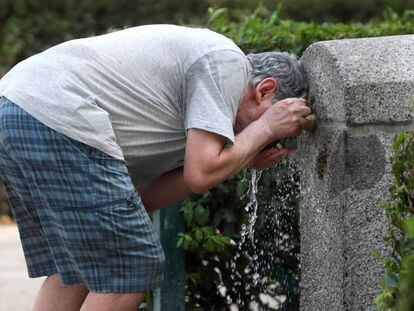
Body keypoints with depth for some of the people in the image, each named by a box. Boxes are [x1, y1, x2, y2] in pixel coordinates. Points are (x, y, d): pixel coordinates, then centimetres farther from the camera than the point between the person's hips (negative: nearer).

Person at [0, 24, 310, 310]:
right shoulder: (228, 62, 0)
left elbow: (145, 196, 20)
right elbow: (201, 174, -9)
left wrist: (244, 160, 17)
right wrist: (265, 127, 6)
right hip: (57, 122, -10)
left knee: (77, 267, 18)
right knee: (130, 267, -3)